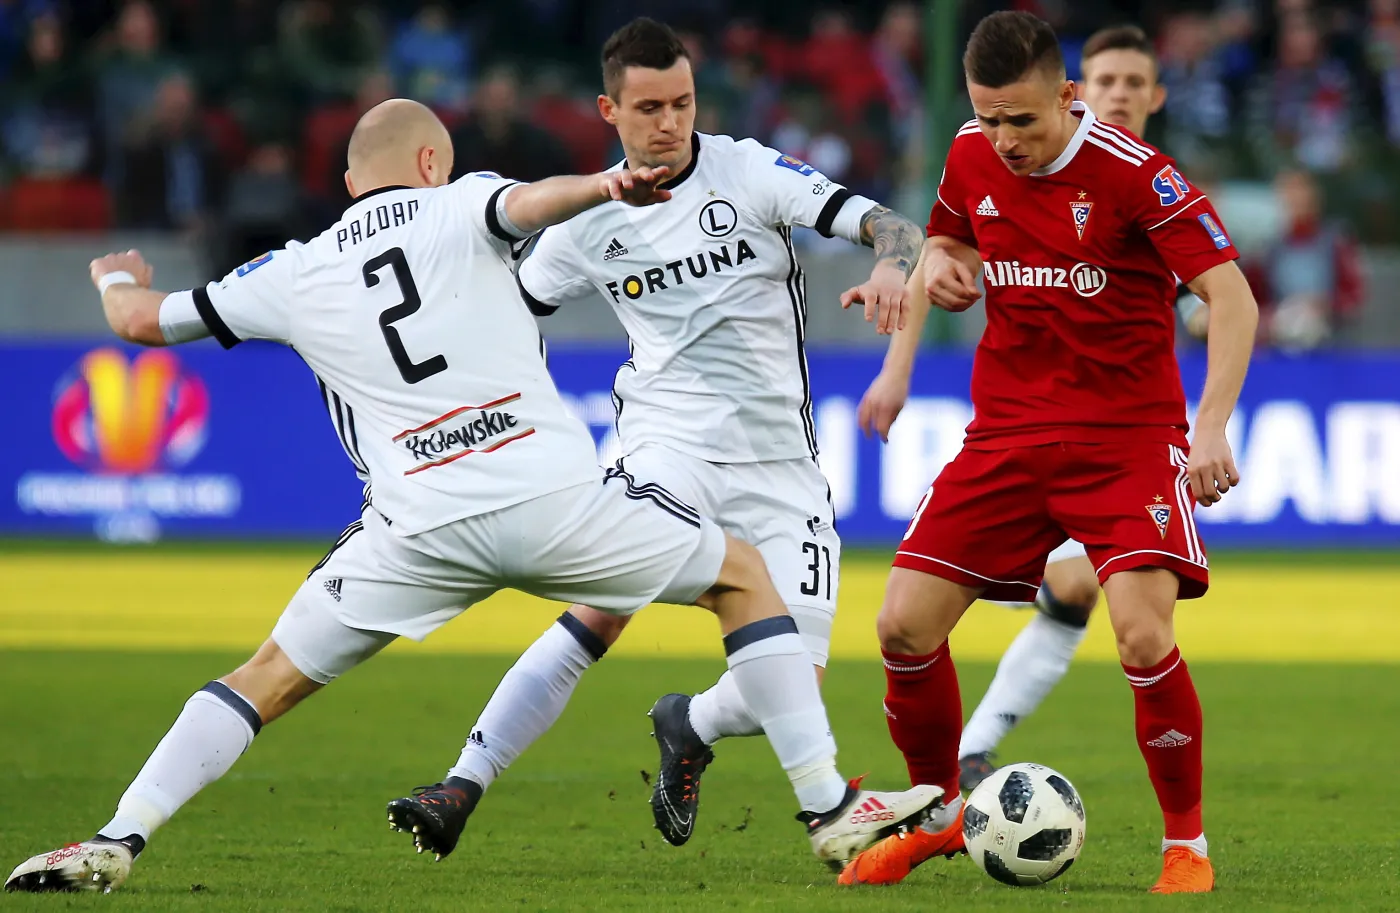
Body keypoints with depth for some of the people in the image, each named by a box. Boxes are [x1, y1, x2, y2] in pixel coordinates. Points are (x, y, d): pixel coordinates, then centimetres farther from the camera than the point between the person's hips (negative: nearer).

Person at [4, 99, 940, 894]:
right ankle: (831, 810, 11)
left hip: (422, 528, 1)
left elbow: (142, 320, 28)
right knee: (742, 574, 18)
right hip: (554, 493, -1)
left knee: (273, 676, 15)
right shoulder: (456, 209, 12)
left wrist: (118, 279, 49)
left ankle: (116, 840, 1)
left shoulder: (294, 275, 18)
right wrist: (607, 186, -28)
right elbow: (526, 205, -14)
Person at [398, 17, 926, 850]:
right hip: (672, 444, -1)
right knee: (604, 609, -27)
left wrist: (892, 264, -35)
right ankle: (463, 788, -26)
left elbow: (882, 224, -13)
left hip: (782, 468, 1)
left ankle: (689, 731, 25)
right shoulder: (590, 222, 3)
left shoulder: (750, 172, -4)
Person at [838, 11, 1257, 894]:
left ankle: (1187, 844, -2)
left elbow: (1232, 297, -18)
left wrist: (1212, 424, -30)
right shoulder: (972, 160, 0)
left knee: (1143, 634, -23)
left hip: (1127, 436, -5)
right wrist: (942, 267, -4)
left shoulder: (1131, 172, -17)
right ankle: (940, 814, 21)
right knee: (905, 626, -4)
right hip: (1008, 429, 5)